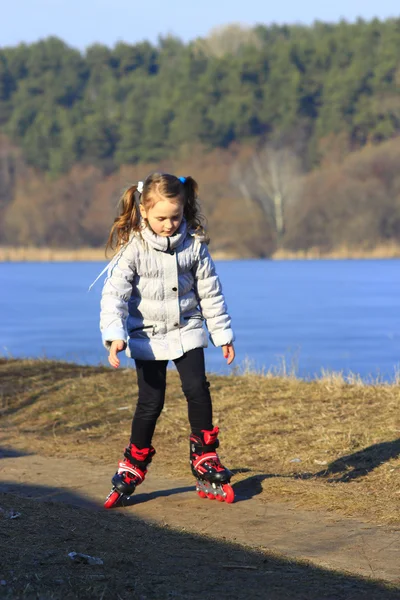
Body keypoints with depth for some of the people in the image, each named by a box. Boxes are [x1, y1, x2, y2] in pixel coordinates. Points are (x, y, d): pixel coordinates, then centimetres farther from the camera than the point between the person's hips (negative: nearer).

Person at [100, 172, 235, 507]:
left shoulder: (194, 244, -4)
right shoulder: (133, 247, -13)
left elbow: (210, 292, 5)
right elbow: (115, 294, -17)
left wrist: (222, 334, 9)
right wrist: (114, 335, -30)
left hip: (187, 332, 2)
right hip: (148, 337, -2)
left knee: (197, 390, -9)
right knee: (150, 403, -2)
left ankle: (206, 466, 5)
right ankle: (132, 470, 14)